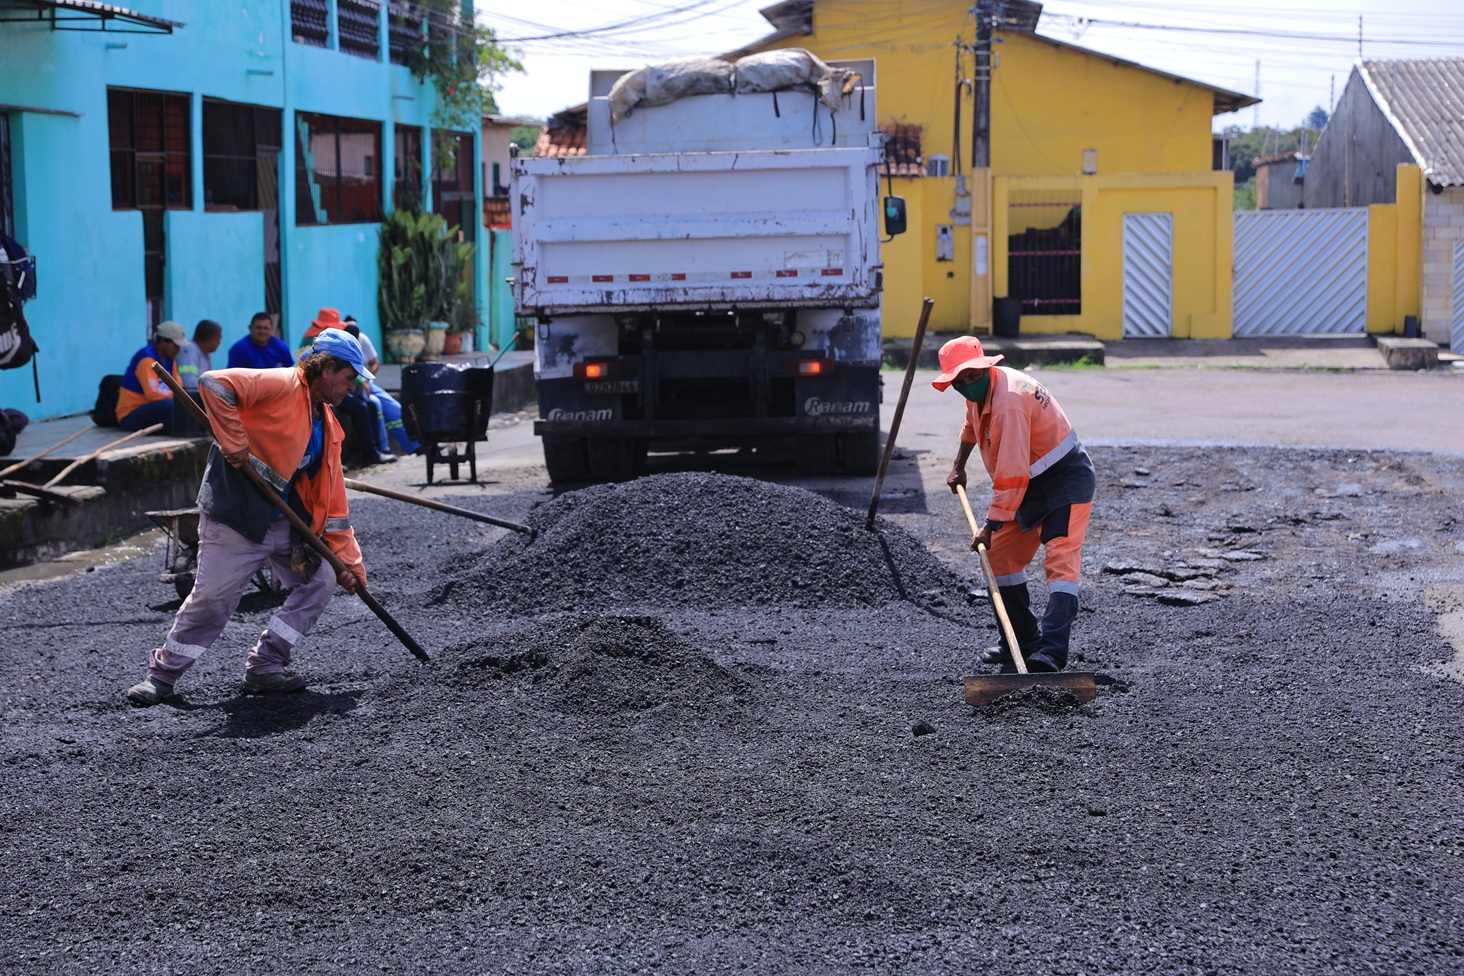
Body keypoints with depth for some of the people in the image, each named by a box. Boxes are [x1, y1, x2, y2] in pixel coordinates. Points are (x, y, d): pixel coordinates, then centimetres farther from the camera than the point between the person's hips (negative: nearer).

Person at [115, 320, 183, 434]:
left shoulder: (169, 359, 8)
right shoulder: (147, 358, -19)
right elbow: (153, 393, -27)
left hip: (148, 409, 9)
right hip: (131, 415, -9)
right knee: (168, 404, -34)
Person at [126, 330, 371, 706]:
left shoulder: (328, 426, 13)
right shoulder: (282, 386, -12)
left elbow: (332, 499, 14)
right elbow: (215, 383, -24)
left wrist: (347, 560, 8)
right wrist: (234, 443, -24)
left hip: (284, 522, 8)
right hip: (233, 519, -8)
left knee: (321, 579, 3)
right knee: (211, 598, -6)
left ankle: (264, 667, 11)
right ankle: (162, 675, 14)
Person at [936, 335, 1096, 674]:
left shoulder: (1008, 402, -30)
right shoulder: (980, 391, 2)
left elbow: (1011, 475, -31)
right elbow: (972, 423, 30)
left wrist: (991, 525, -25)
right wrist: (959, 466, 32)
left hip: (1066, 480, -11)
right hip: (1032, 481, 11)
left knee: (1060, 561, -21)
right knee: (1001, 555, 10)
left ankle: (1052, 652, -34)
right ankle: (1023, 641, 18)